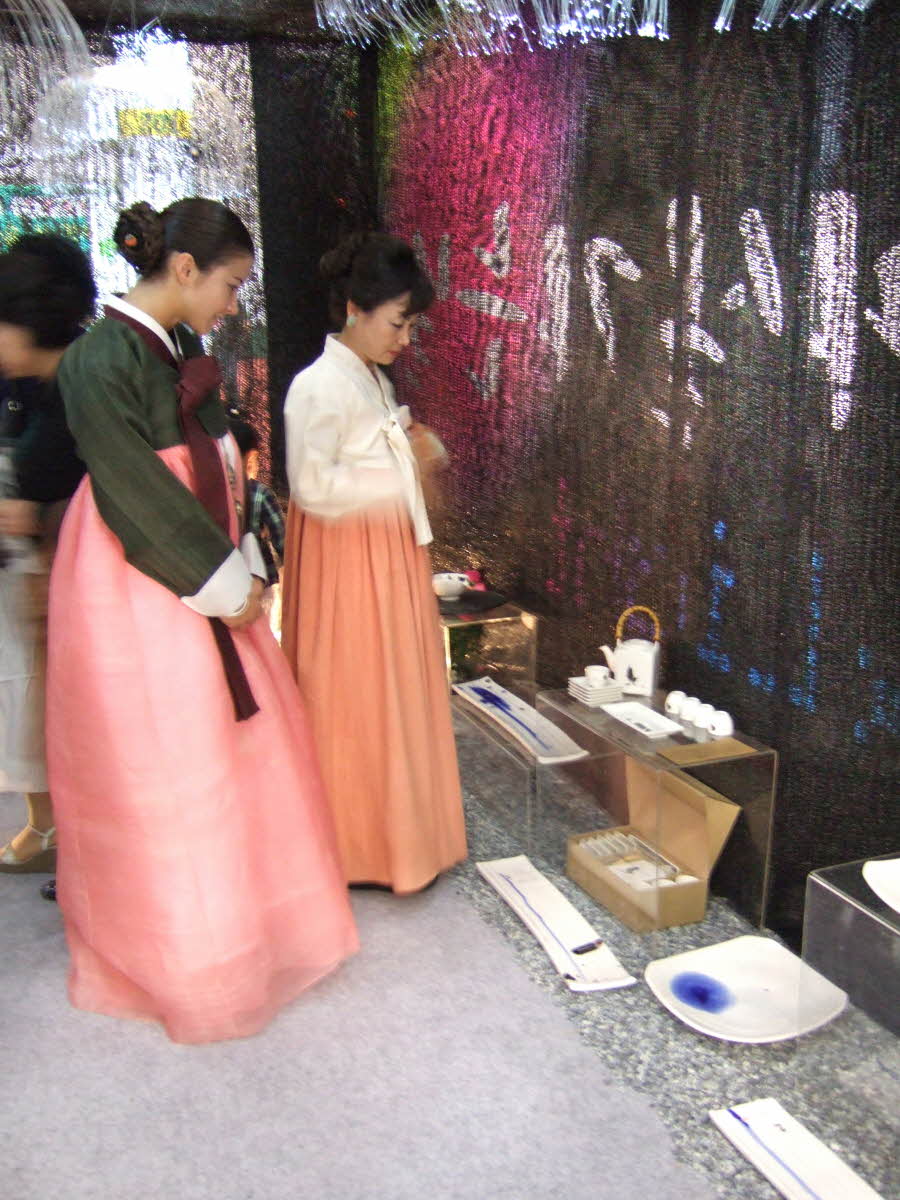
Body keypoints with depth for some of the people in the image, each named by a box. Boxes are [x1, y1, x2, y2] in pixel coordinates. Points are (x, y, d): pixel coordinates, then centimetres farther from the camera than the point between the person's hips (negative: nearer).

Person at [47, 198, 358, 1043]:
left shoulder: (182, 347, 9)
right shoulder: (101, 360, -17)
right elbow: (136, 495, -19)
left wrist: (245, 569, 3)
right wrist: (226, 586, -12)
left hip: (203, 582, 9)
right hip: (138, 589, -8)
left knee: (238, 747, 16)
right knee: (162, 770, 3)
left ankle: (253, 919, 36)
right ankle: (185, 961, 23)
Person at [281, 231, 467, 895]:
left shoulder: (374, 381, 13)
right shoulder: (320, 386, -16)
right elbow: (313, 487, -24)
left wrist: (415, 451, 3)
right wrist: (407, 472, -16)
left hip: (390, 555, 9)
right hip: (346, 562, -9)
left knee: (397, 696, 15)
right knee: (354, 703, 1)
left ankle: (398, 833, 29)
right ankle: (358, 848, 16)